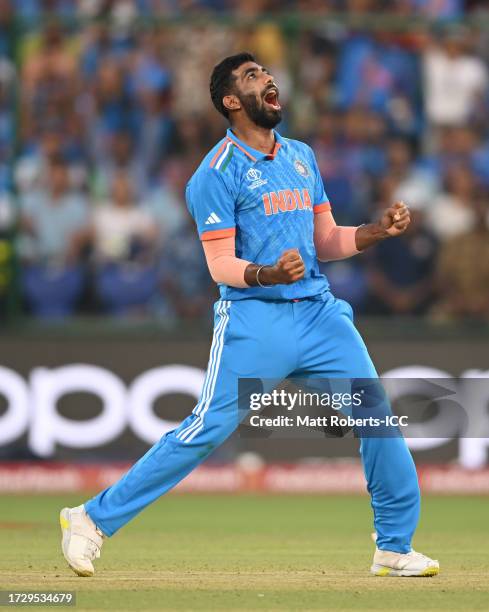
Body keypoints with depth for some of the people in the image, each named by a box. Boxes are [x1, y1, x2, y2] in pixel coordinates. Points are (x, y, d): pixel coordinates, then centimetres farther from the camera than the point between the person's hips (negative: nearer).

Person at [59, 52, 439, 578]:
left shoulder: (302, 157, 17)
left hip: (319, 313, 6)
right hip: (254, 319, -6)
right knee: (208, 429, -11)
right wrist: (267, 274, -29)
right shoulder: (218, 172, -5)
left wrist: (378, 231, 1)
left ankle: (394, 549, 11)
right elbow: (221, 265, -9)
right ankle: (93, 520, -1)